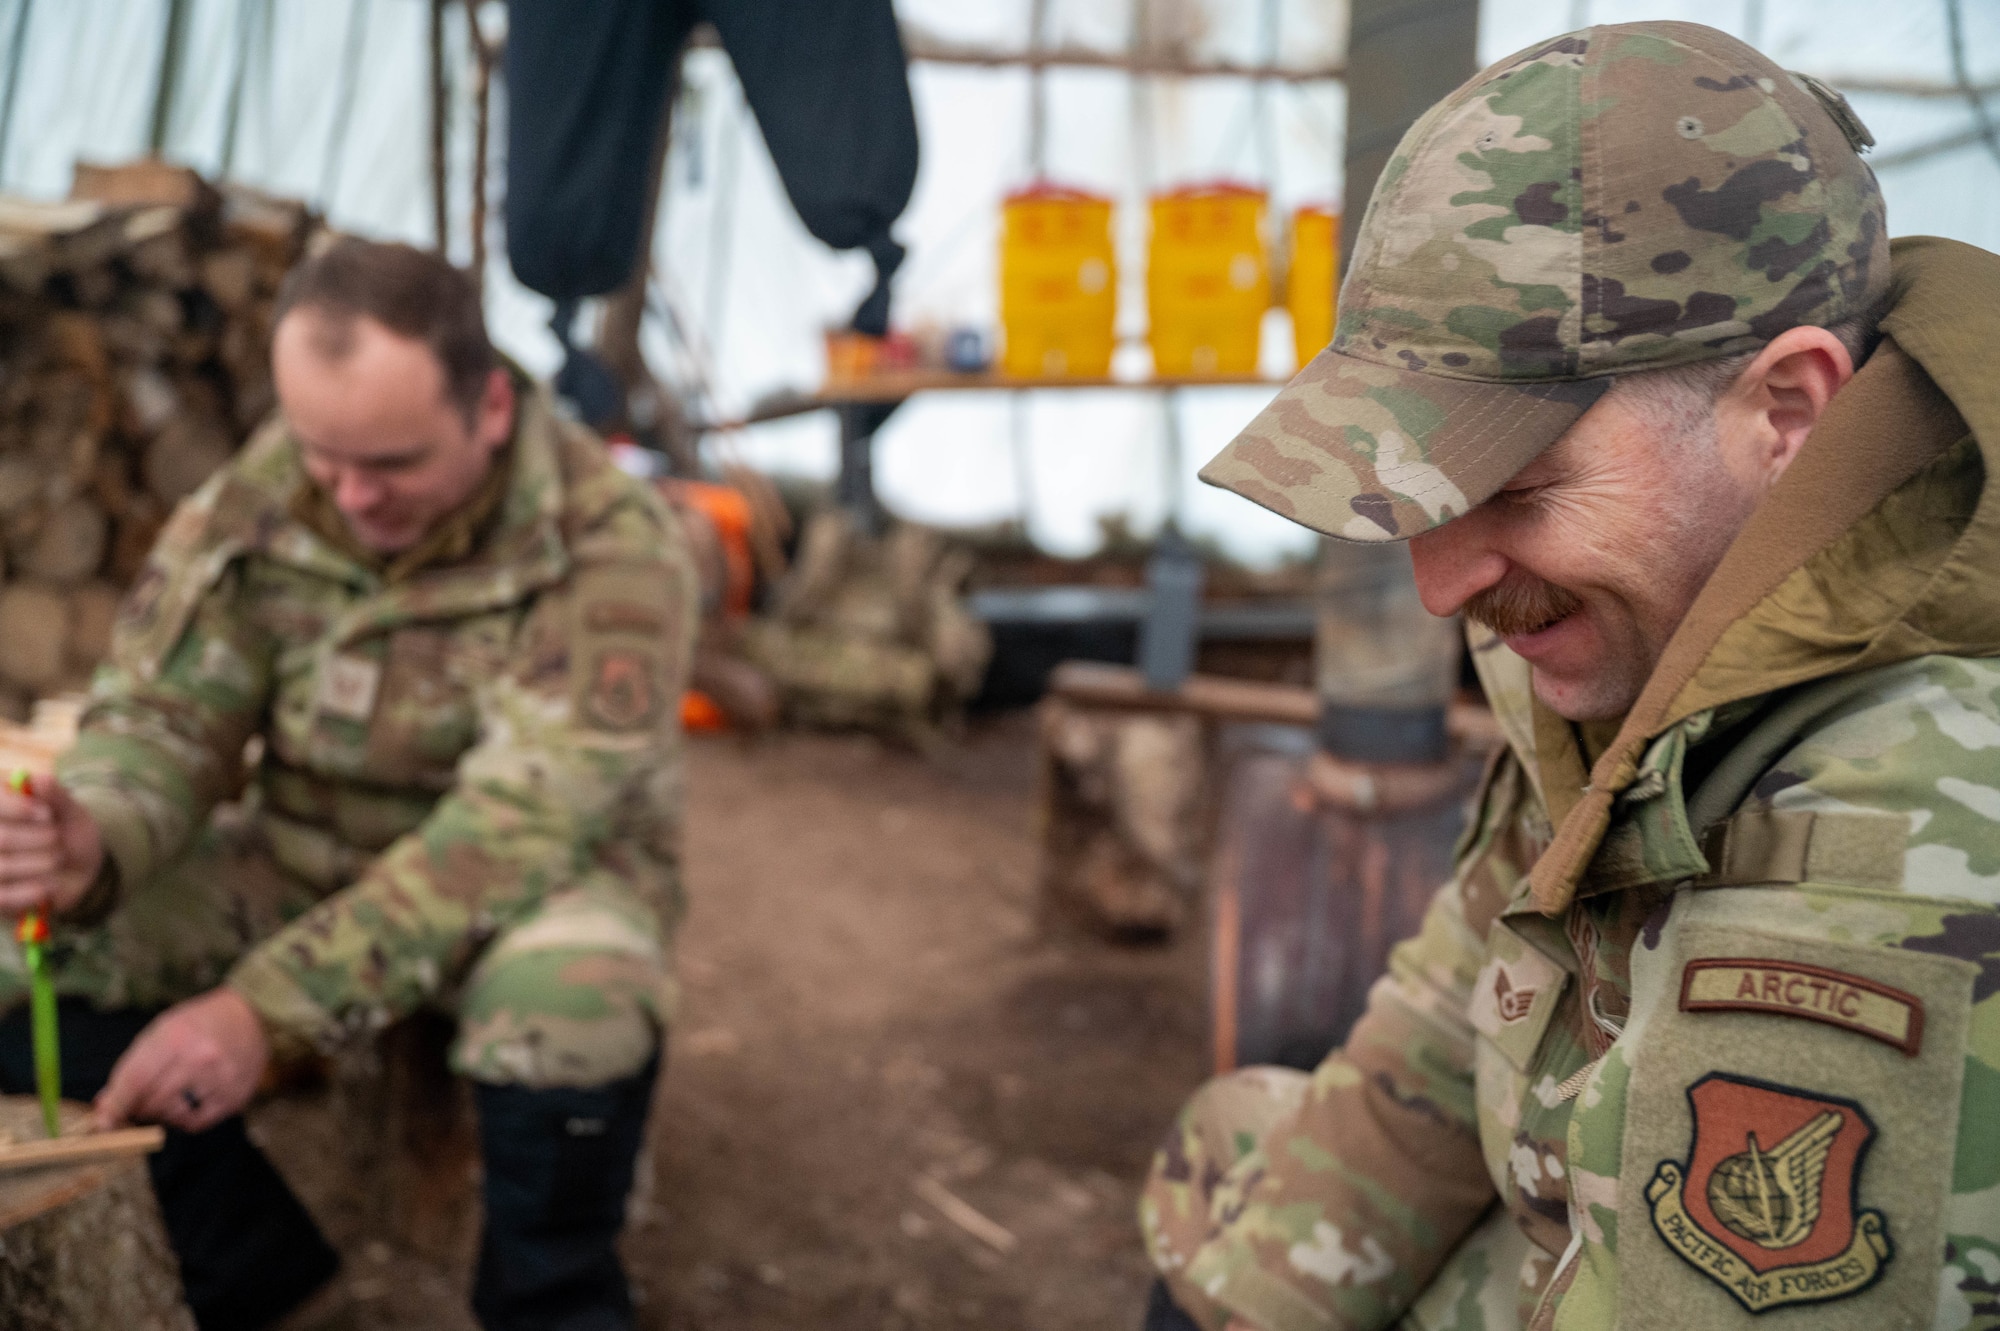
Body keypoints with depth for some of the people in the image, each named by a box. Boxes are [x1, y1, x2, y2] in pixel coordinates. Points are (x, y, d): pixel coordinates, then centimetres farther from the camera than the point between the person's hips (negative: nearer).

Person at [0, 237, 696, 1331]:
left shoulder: (611, 551, -25)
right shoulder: (253, 501, -10)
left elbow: (516, 830, -32)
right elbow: (162, 715, -10)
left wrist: (267, 1008, -41)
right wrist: (92, 847, -36)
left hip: (541, 874, -4)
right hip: (302, 856, 4)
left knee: (574, 1006, -38)